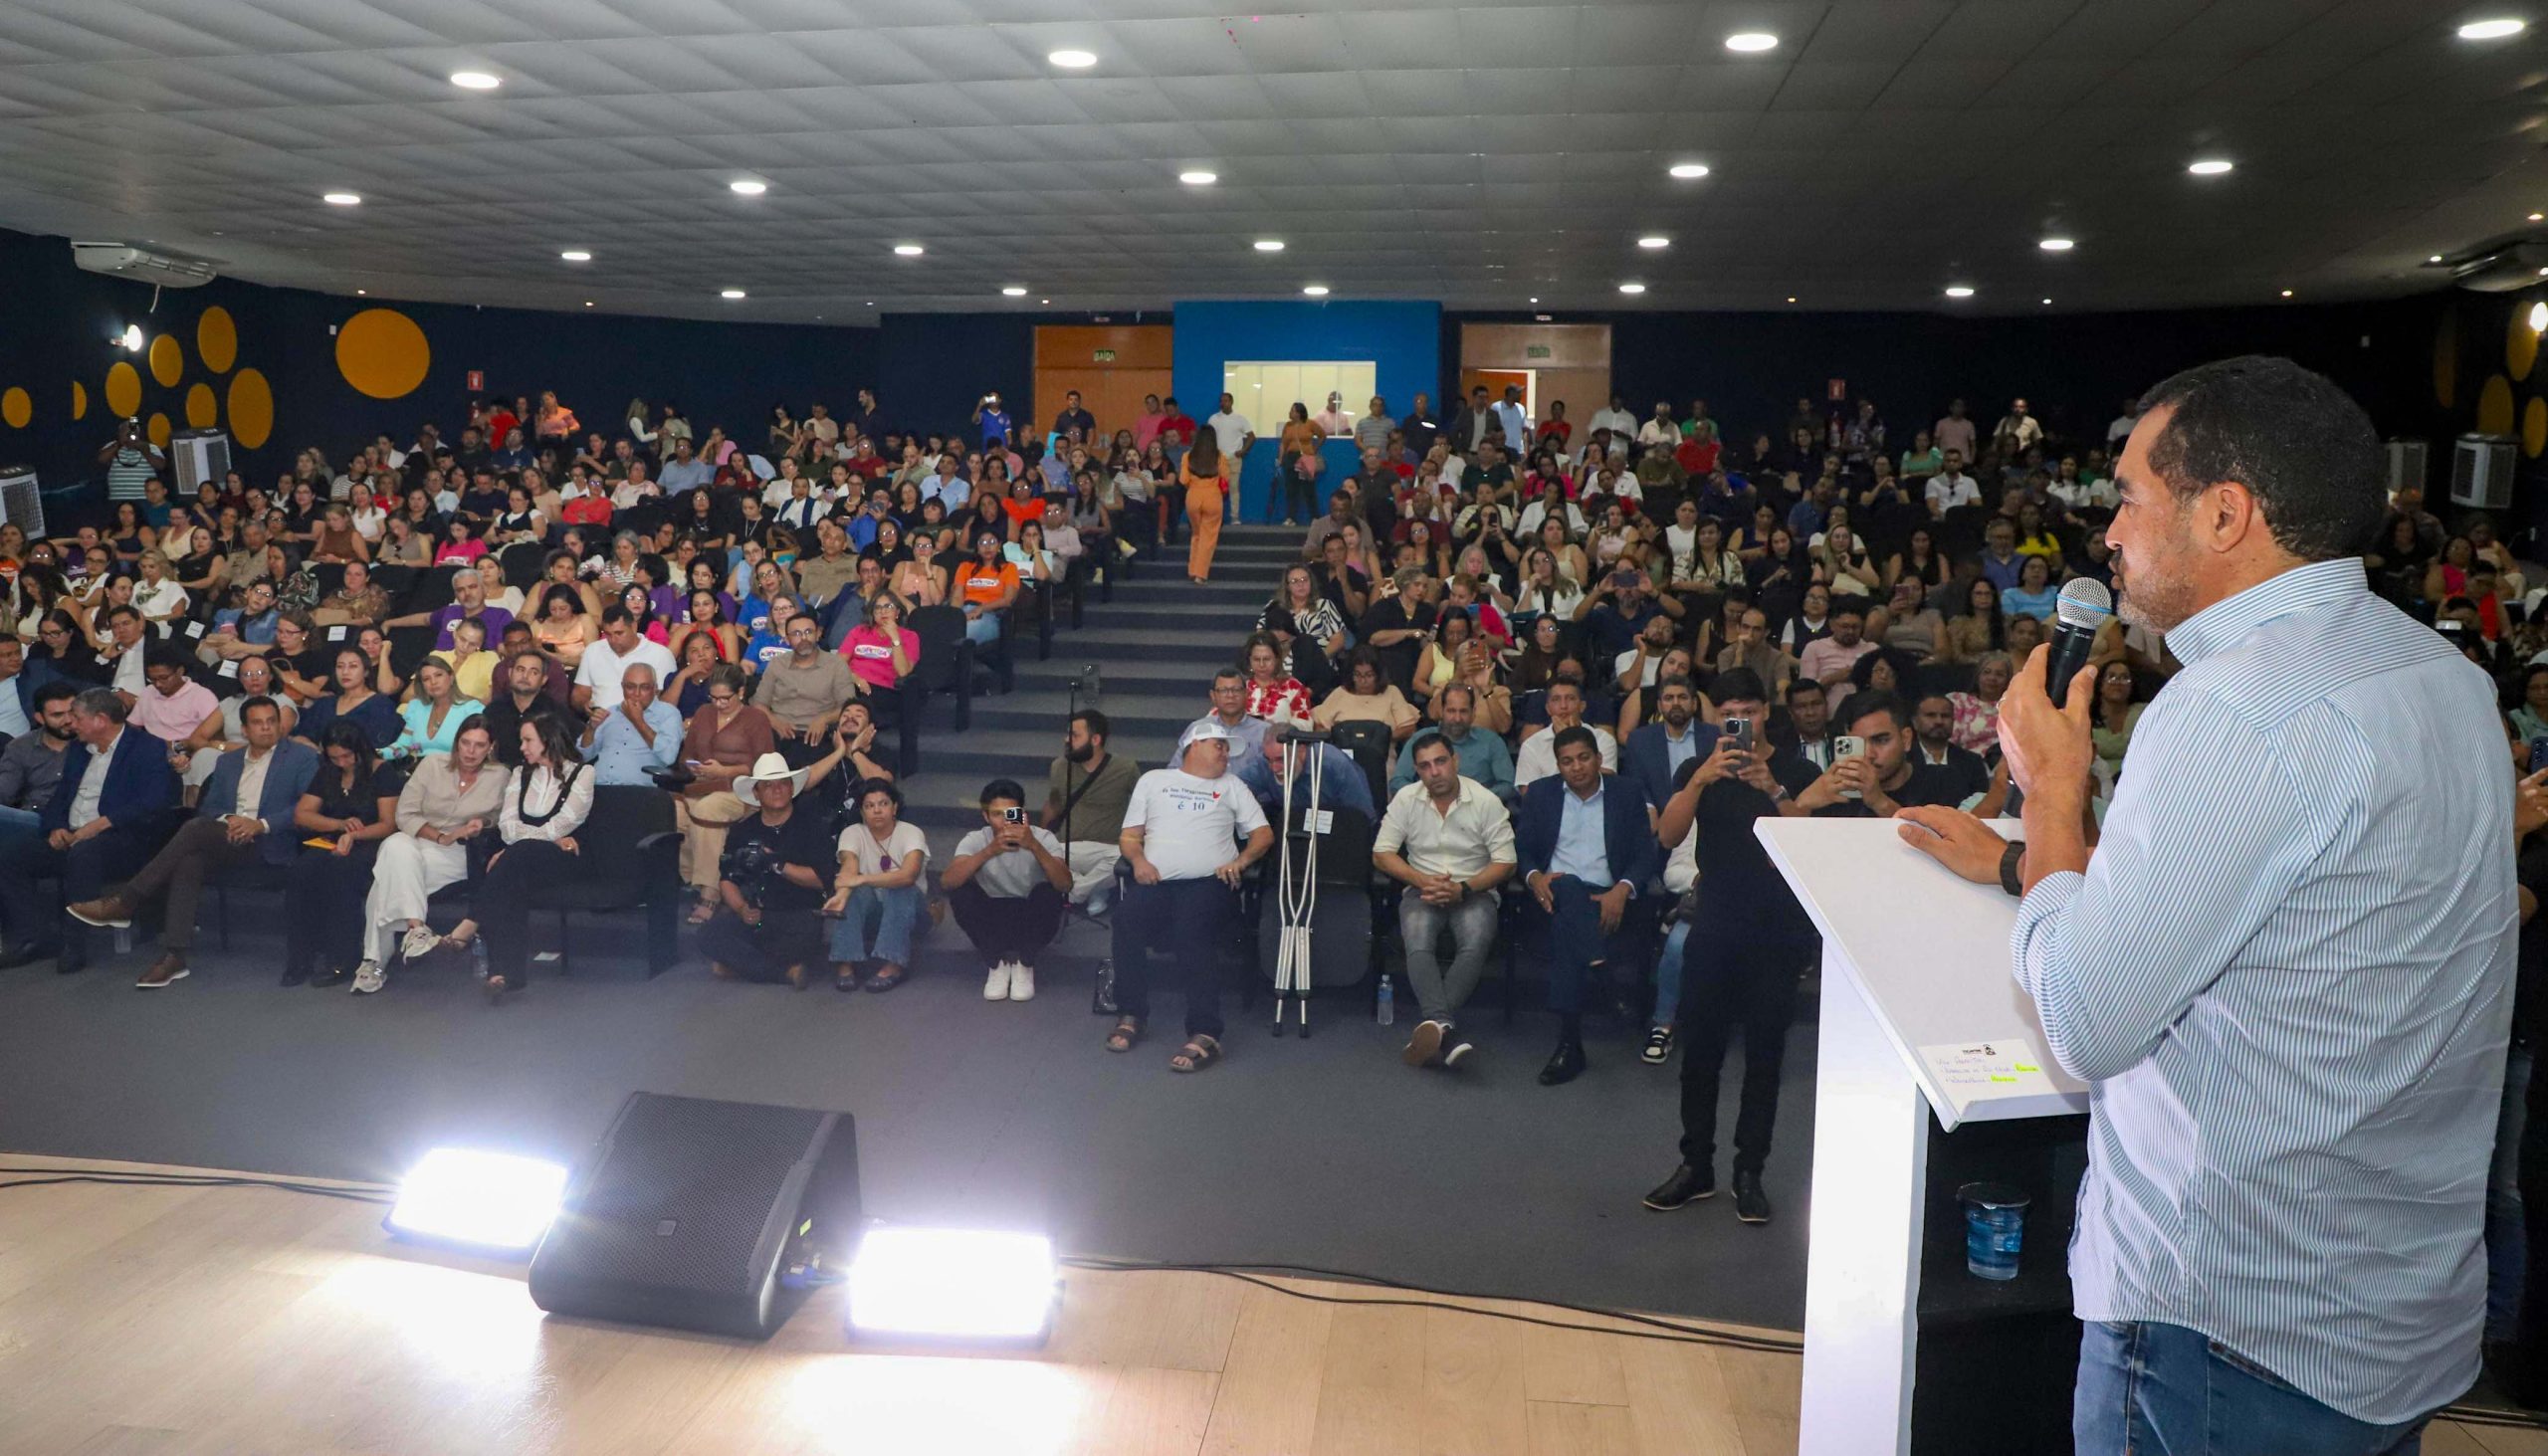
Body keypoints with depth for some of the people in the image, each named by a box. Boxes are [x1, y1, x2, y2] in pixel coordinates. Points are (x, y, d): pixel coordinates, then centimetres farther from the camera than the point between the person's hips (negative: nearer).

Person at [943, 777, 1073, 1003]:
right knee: (960, 891, -26)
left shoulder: (1042, 837, -19)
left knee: (1048, 893, -31)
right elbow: (946, 882, -32)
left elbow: (1065, 885, -34)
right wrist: (989, 851, -45)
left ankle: (1024, 964, -9)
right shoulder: (975, 840, -15)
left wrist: (1034, 846, -47)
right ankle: (997, 963, -9)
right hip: (994, 920, 1)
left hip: (1032, 921, -1)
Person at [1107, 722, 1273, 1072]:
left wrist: (1241, 860, -3)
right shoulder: (1153, 780, 25)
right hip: (1156, 882, 1)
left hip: (1209, 882, -1)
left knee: (1192, 931, -34)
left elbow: (1264, 834, 17)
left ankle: (1205, 1034, -39)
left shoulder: (1231, 787, 25)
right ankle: (1131, 1014, -15)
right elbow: (1129, 836, 20)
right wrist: (1138, 860, -2)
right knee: (1127, 918, -32)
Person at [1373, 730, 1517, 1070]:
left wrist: (1463, 889, -17)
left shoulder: (1485, 801, -2)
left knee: (1476, 944, -33)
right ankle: (1444, 1030, -45)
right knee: (1418, 943, -32)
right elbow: (1382, 853, 3)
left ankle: (1432, 1029, -37)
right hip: (1422, 889, 1)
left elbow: (1506, 862, -4)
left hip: (1473, 891, -1)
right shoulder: (1406, 799, 3)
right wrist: (1423, 881, -12)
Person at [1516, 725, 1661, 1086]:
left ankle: (1570, 1042, -38)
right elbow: (1521, 848, 11)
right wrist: (1535, 877, -12)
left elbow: (1646, 856, 4)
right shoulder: (1540, 793, 13)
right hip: (1557, 891, 1)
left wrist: (1622, 890, -16)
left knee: (1564, 929, -34)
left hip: (1607, 896, -1)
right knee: (1569, 887, -38)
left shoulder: (1626, 797, 10)